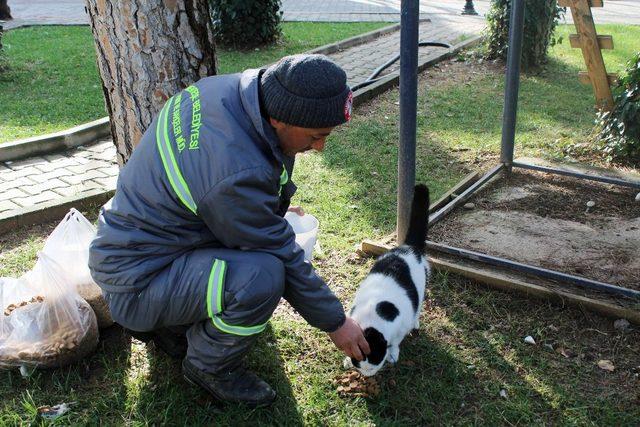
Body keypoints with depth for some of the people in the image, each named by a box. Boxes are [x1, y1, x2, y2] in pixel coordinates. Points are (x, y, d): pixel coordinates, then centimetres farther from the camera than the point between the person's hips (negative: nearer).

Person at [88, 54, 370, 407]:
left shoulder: (231, 87, -9)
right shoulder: (236, 175, -33)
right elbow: (284, 259, -21)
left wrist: (275, 209, 8)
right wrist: (336, 323, -7)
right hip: (136, 281, -9)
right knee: (263, 275, -29)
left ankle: (163, 323, 18)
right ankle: (210, 367, 2)